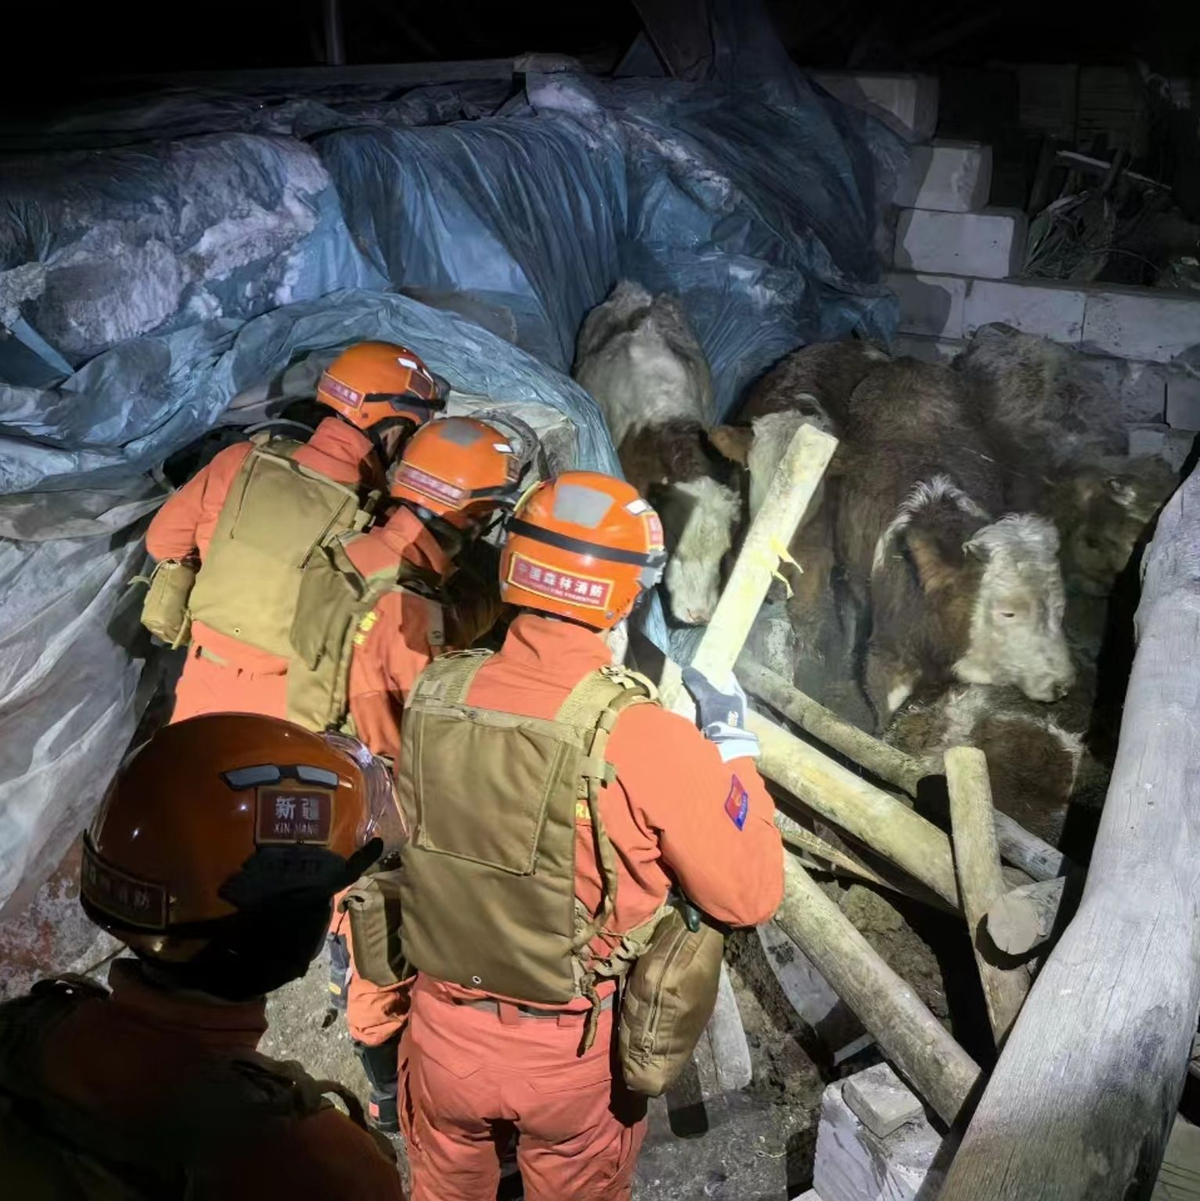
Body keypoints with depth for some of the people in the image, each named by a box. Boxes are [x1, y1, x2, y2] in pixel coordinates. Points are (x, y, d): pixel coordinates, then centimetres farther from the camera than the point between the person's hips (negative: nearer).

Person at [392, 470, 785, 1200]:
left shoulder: (434, 694, -14)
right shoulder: (644, 737, -27)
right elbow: (749, 896, -16)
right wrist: (733, 746, -5)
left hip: (444, 1029, 3)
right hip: (572, 1050, -2)